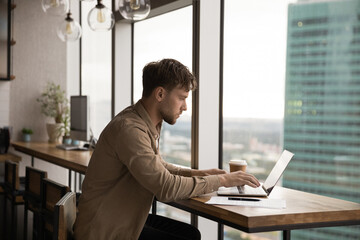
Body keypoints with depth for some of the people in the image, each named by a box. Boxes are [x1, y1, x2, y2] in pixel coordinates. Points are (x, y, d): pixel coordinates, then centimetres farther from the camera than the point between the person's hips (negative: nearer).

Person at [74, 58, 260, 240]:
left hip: (126, 218, 9)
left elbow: (157, 167, 20)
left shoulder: (150, 125, 5)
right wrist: (221, 180, -18)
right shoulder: (129, 129, -25)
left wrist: (196, 174, 5)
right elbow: (166, 188, -27)